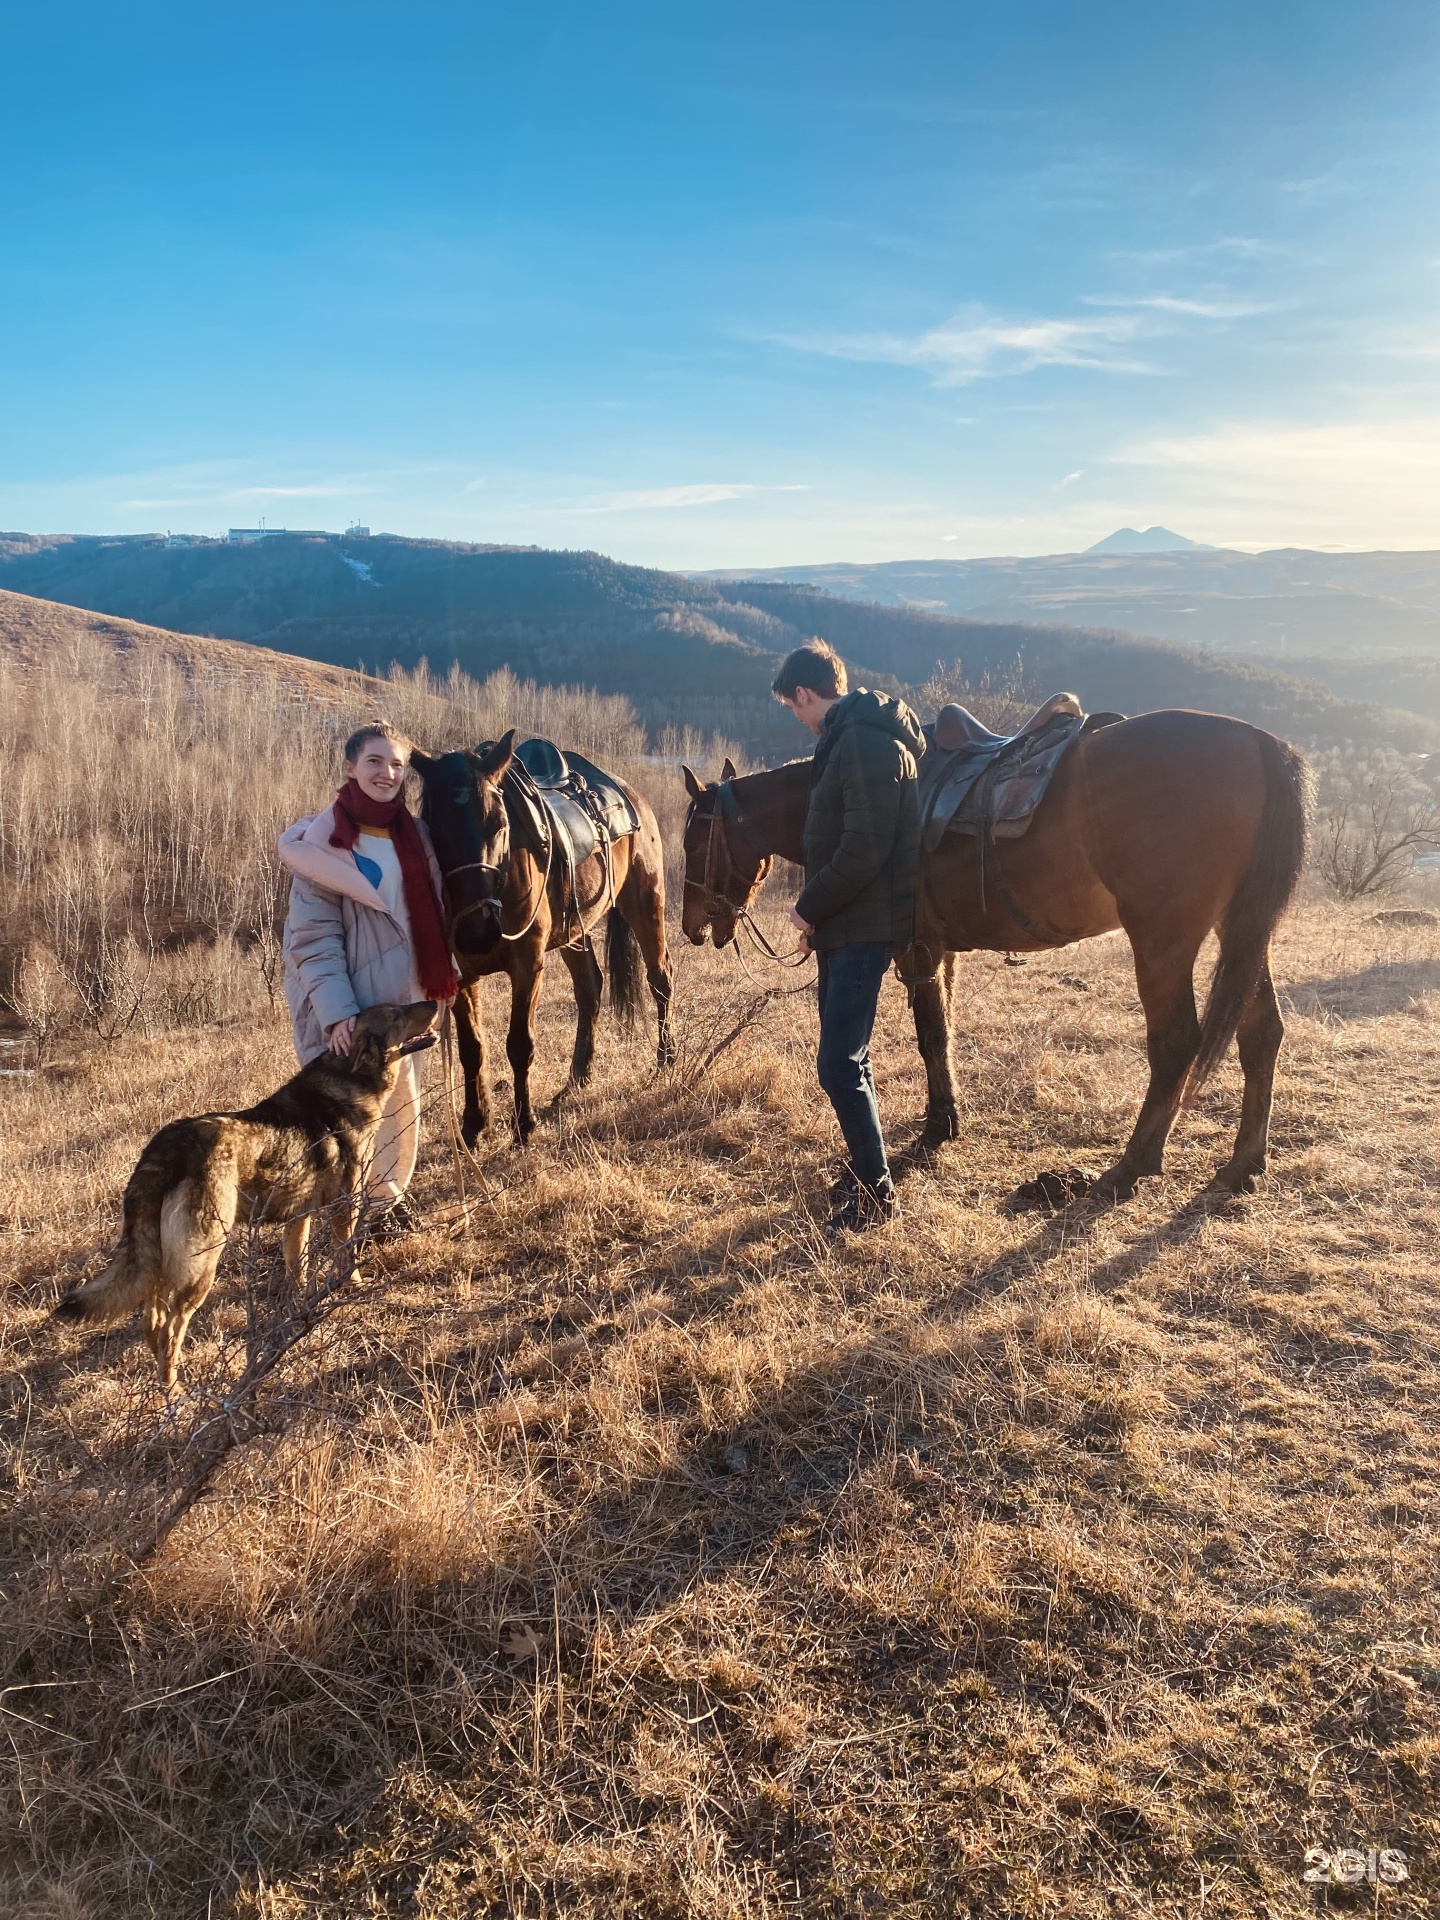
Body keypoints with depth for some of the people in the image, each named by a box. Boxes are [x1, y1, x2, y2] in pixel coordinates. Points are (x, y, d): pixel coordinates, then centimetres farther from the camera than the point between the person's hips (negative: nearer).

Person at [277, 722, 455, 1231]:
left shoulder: (415, 834, 5)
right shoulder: (325, 837, -12)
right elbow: (312, 938, -15)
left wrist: (443, 973, 7)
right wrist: (336, 1010, -23)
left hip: (406, 995, 6)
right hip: (351, 999, -6)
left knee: (401, 1099, 16)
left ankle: (388, 1193, 35)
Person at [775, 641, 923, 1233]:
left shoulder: (866, 742, -18)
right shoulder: (849, 737, 15)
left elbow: (863, 850, -25)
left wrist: (809, 909, -13)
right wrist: (815, 907, 12)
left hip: (863, 927, -11)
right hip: (843, 924, 11)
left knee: (840, 1064, -9)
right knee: (846, 1056, 17)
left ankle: (875, 1190, 3)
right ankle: (863, 1168, 30)